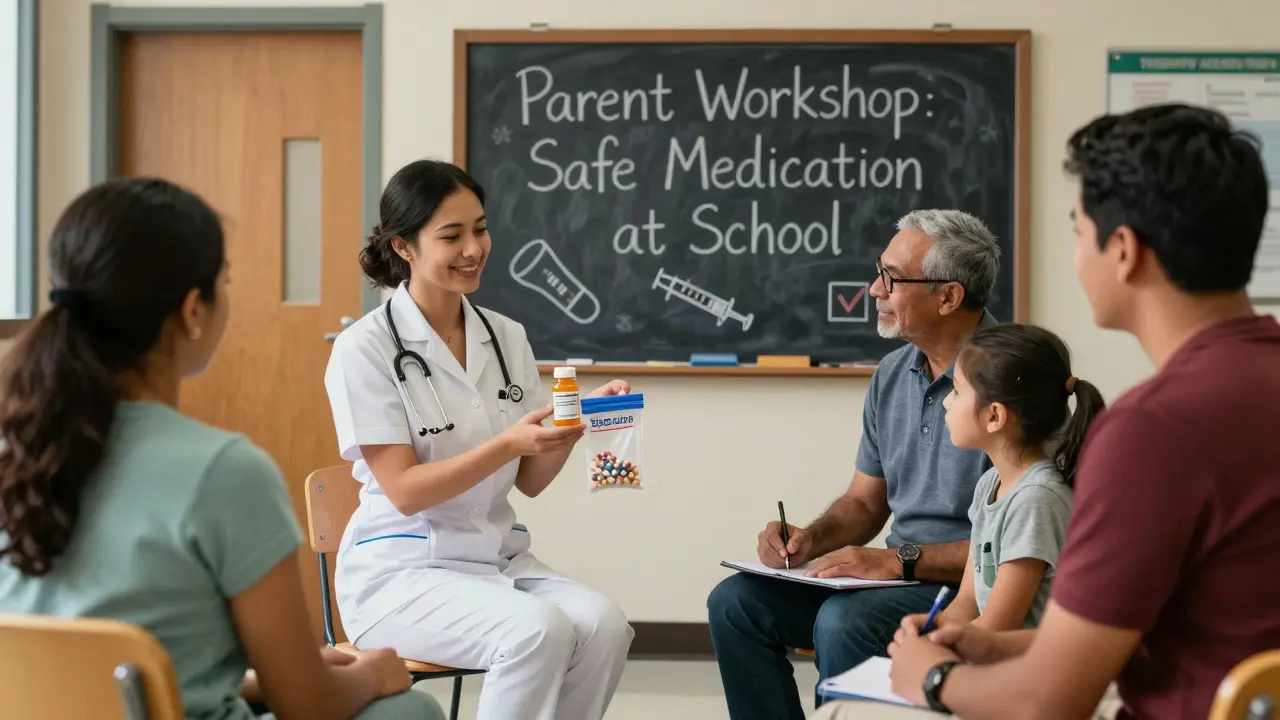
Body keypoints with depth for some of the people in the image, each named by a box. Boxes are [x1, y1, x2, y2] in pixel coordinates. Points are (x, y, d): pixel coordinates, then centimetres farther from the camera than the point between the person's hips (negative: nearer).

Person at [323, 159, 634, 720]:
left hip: (498, 558, 5)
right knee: (538, 631, -31)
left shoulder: (507, 337, 6)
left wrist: (577, 421, -12)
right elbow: (405, 492, -15)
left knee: (604, 625, -24)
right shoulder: (364, 349, -10)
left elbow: (530, 481, 7)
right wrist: (508, 443, -27)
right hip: (400, 572, -5)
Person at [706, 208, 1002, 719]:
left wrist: (901, 560, -20)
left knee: (843, 622, -32)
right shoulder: (892, 374, 10)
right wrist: (811, 540, -2)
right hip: (899, 571, 8)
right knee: (736, 601, -7)